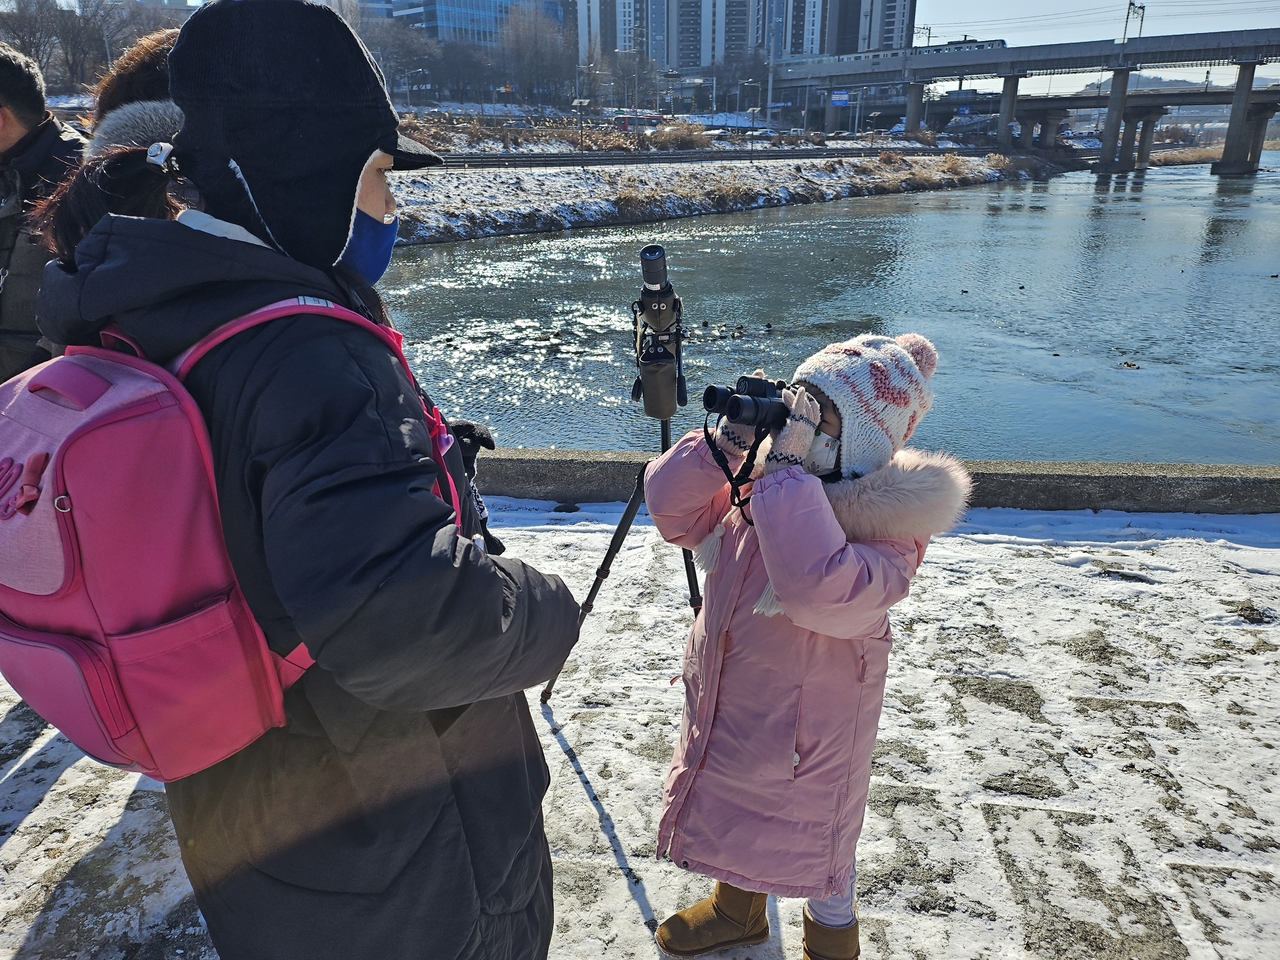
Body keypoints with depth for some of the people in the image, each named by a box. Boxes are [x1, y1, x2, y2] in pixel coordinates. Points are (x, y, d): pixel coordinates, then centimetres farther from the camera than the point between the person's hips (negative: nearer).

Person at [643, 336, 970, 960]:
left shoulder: (887, 522, -27)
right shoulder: (758, 479, -6)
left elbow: (824, 591, -46)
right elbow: (671, 510, -6)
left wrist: (785, 470, -39)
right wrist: (725, 442, -21)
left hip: (806, 729, -7)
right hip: (725, 706, 7)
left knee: (809, 839, 18)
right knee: (732, 811, 29)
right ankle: (737, 908, 59)